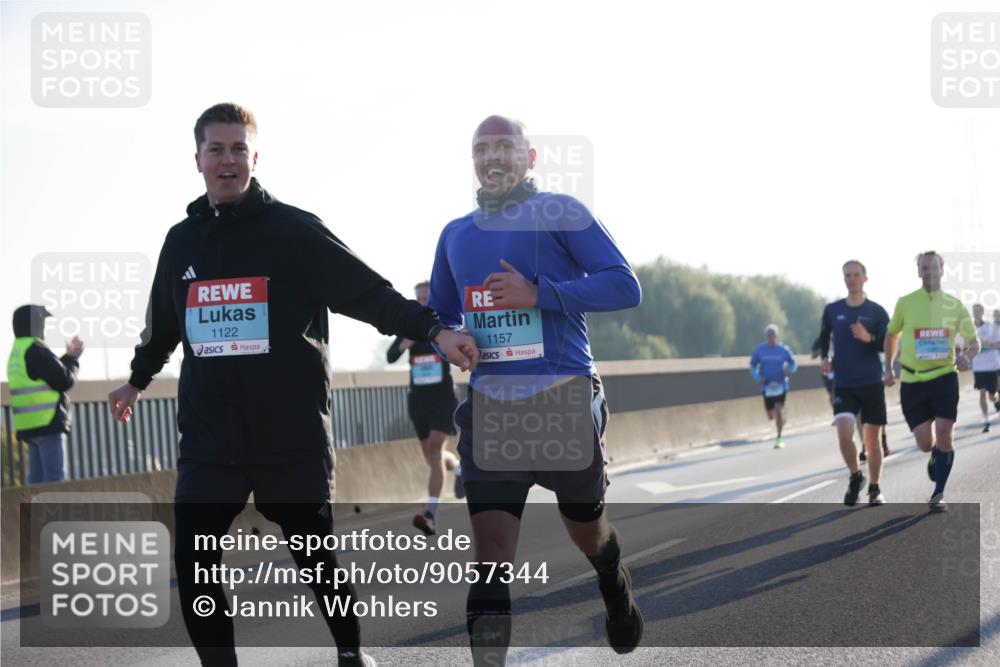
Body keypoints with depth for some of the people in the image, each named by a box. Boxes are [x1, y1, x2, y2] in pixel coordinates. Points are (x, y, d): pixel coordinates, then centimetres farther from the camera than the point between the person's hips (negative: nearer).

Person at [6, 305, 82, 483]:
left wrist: (68, 357, 18)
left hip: (29, 425, 9)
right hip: (48, 422, -9)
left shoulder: (17, 352, 19)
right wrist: (73, 360, 6)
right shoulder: (35, 349, -11)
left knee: (37, 478, 8)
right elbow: (64, 381, -12)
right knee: (55, 477, -11)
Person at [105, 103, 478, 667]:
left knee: (318, 559, 8)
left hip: (293, 438, -3)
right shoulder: (181, 241, 11)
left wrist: (433, 330, -20)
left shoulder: (295, 230, -3)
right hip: (209, 442, 3)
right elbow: (163, 325, 28)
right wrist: (138, 380, 40)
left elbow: (372, 295, -8)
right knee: (193, 565, -6)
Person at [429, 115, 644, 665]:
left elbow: (625, 287, -9)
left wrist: (538, 294, -18)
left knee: (586, 531, 16)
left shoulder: (560, 214, -2)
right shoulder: (455, 235, 14)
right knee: (489, 551, -11)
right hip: (490, 408, 3)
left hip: (564, 399, -3)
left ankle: (617, 592, 50)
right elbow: (440, 316, 27)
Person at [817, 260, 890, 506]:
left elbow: (889, 346, -1)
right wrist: (824, 357, 4)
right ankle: (855, 477, 8)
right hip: (843, 385, 1)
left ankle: (874, 489, 20)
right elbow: (824, 337, 22)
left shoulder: (877, 312, 0)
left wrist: (869, 338, -18)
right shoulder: (832, 310, 6)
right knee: (844, 435, -16)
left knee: (872, 439, 4)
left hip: (872, 384, -1)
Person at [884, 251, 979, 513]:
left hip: (944, 377, 0)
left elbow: (974, 340, 9)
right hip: (912, 381, 0)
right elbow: (891, 334, 16)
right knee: (925, 444, -5)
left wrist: (967, 356, -12)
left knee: (943, 435, -11)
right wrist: (889, 369, 13)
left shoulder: (954, 305, 2)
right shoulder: (905, 303, 1)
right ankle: (935, 457, 33)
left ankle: (938, 494, 4)